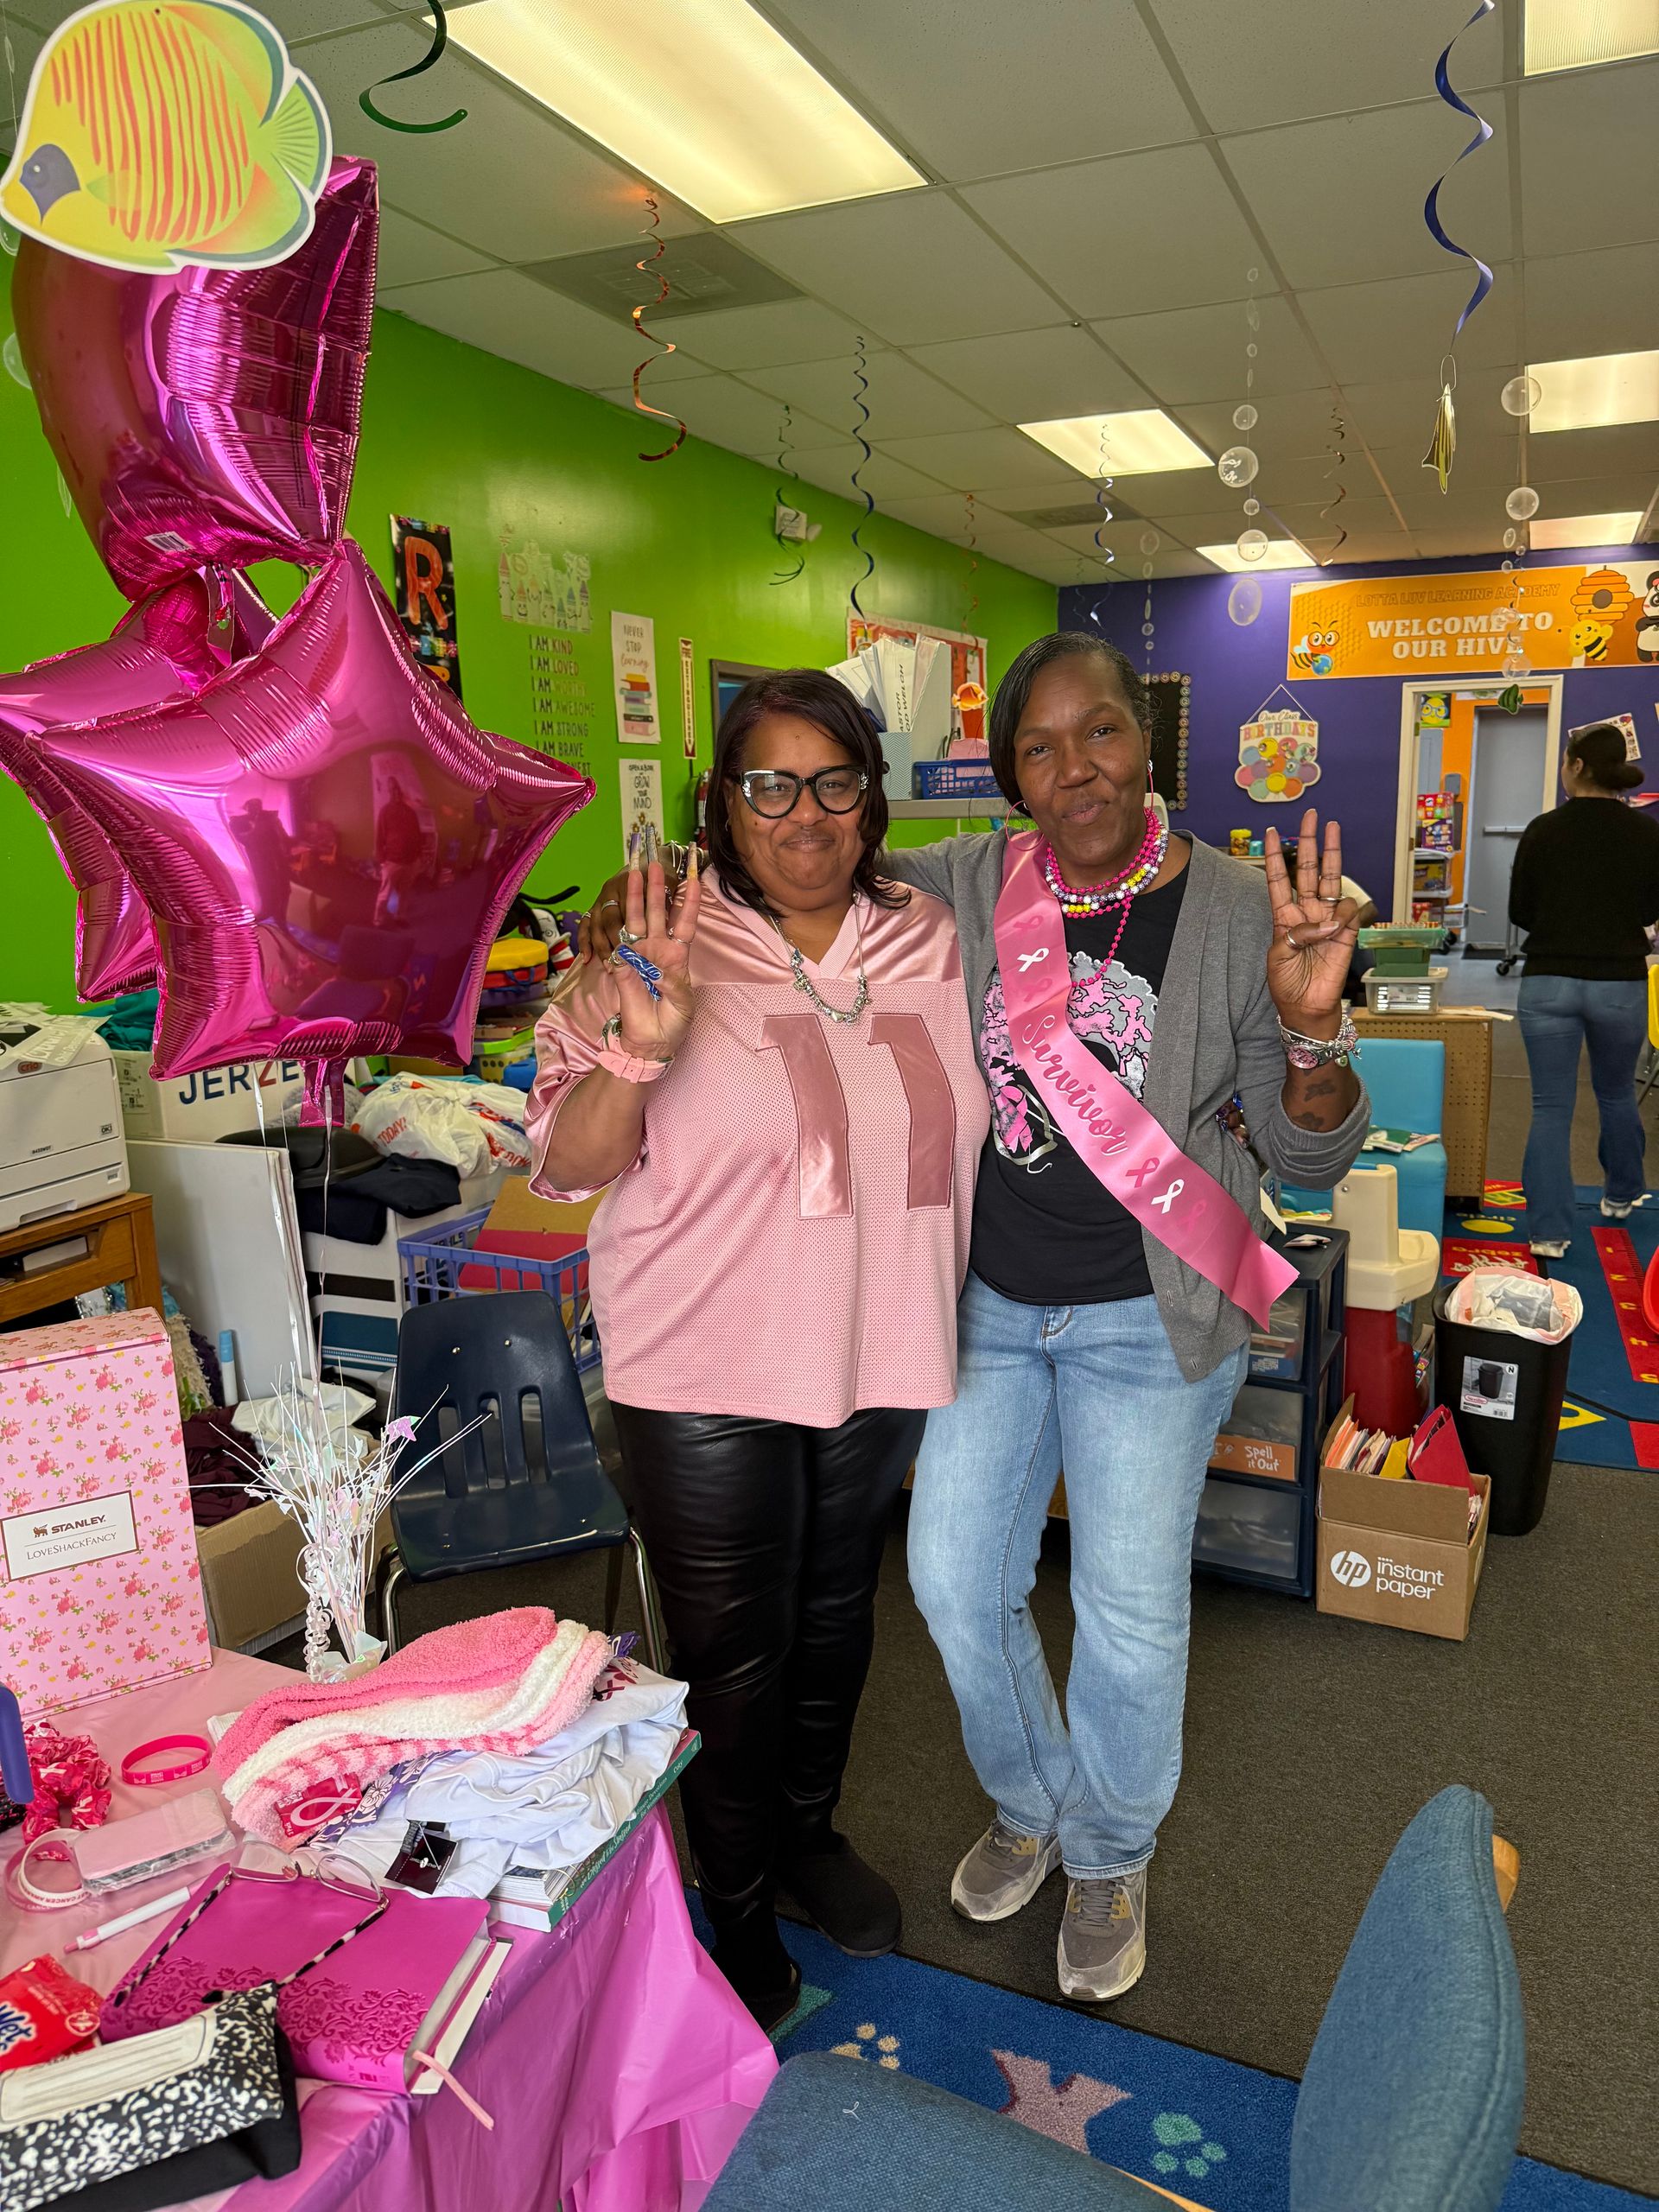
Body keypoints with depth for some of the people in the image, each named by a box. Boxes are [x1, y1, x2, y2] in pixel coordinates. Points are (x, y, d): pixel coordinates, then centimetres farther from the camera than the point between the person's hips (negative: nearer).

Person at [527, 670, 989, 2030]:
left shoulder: (933, 946, 1)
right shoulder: (673, 952, -13)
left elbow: (969, 1127, 16)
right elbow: (566, 1164, -13)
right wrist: (637, 1047, -30)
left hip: (882, 1359, 5)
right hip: (711, 1373, -4)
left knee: (837, 1619, 23)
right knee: (731, 1660, 10)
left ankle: (811, 1830, 50)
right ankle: (738, 1912, 37)